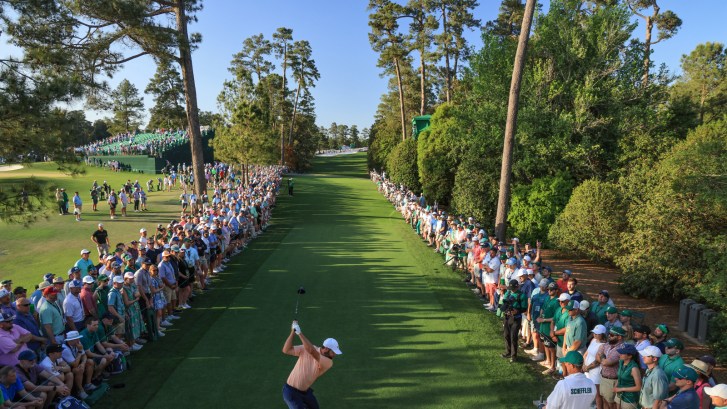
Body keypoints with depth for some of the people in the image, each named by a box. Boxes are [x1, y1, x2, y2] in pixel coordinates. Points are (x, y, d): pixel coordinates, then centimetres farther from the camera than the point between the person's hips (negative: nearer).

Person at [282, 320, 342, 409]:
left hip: (305, 391, 5)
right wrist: (293, 332, -32)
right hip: (291, 391, -5)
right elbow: (286, 350, -24)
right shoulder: (306, 349, -18)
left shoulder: (329, 362, -16)